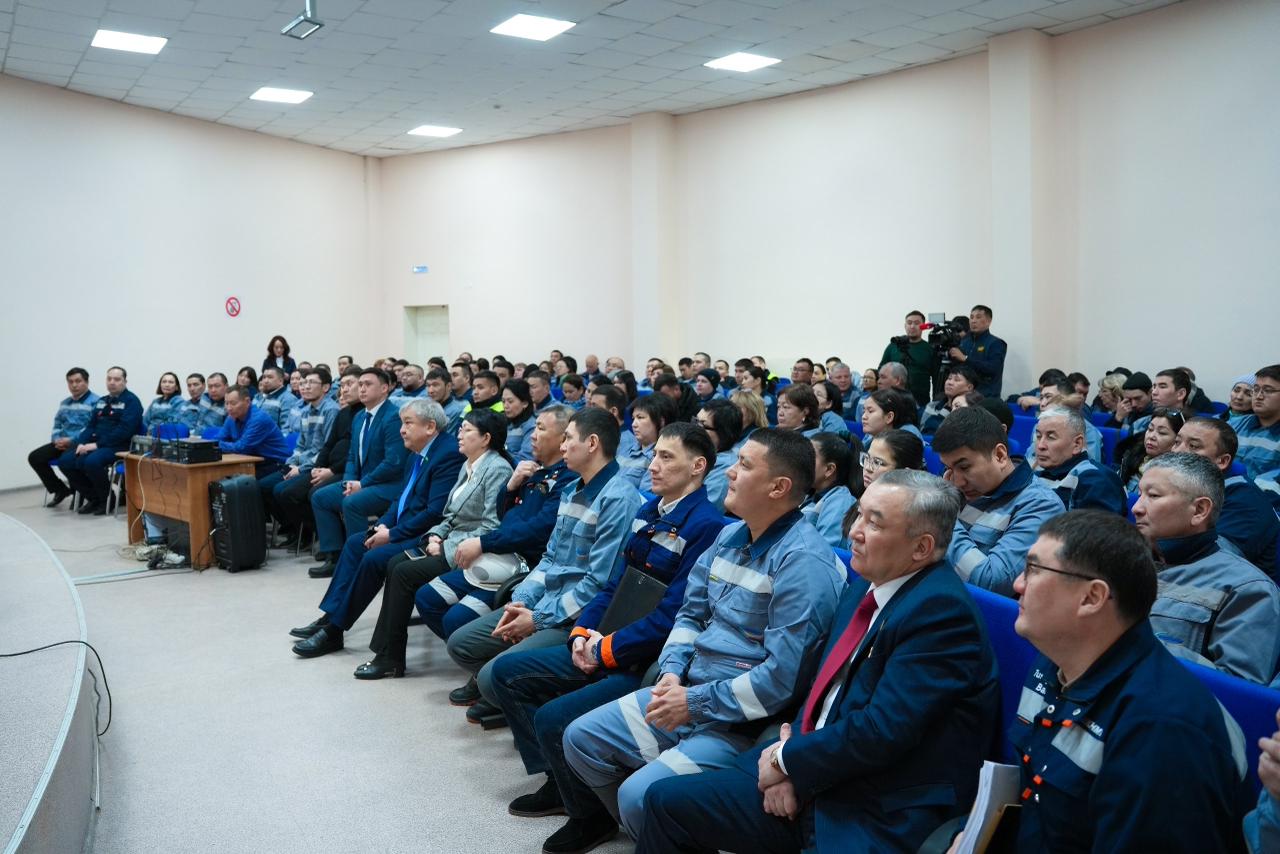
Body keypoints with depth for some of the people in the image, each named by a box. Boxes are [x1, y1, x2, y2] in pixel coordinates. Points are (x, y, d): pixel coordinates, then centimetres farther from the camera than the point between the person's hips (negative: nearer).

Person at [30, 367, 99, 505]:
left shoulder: (95, 402, -7)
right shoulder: (65, 403, 20)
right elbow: (57, 425, 22)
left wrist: (71, 440, -21)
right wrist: (56, 439, -1)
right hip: (62, 443, 8)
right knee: (35, 457, -5)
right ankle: (60, 489, 7)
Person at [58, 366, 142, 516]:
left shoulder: (131, 401, -6)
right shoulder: (101, 402, 20)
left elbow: (124, 430, -17)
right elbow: (90, 426, 18)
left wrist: (97, 444, -20)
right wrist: (82, 443, -3)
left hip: (119, 446, -8)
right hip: (96, 444, 8)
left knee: (92, 462, -34)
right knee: (65, 461, -8)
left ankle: (107, 499, -10)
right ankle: (93, 498, 5)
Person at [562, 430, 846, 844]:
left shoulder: (803, 561, -21)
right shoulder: (730, 535, 8)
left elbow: (783, 675, -25)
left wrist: (695, 703, -18)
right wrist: (672, 672, -4)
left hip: (742, 723, -9)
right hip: (687, 692, 9)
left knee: (639, 795, -23)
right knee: (581, 738, 7)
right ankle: (632, 821, 28)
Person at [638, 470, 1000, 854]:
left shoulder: (941, 609, -19)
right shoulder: (867, 585, 8)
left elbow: (881, 731, -24)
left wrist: (788, 760, -10)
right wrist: (792, 756, -3)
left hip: (879, 817, -8)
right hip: (813, 773, 8)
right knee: (666, 800, 6)